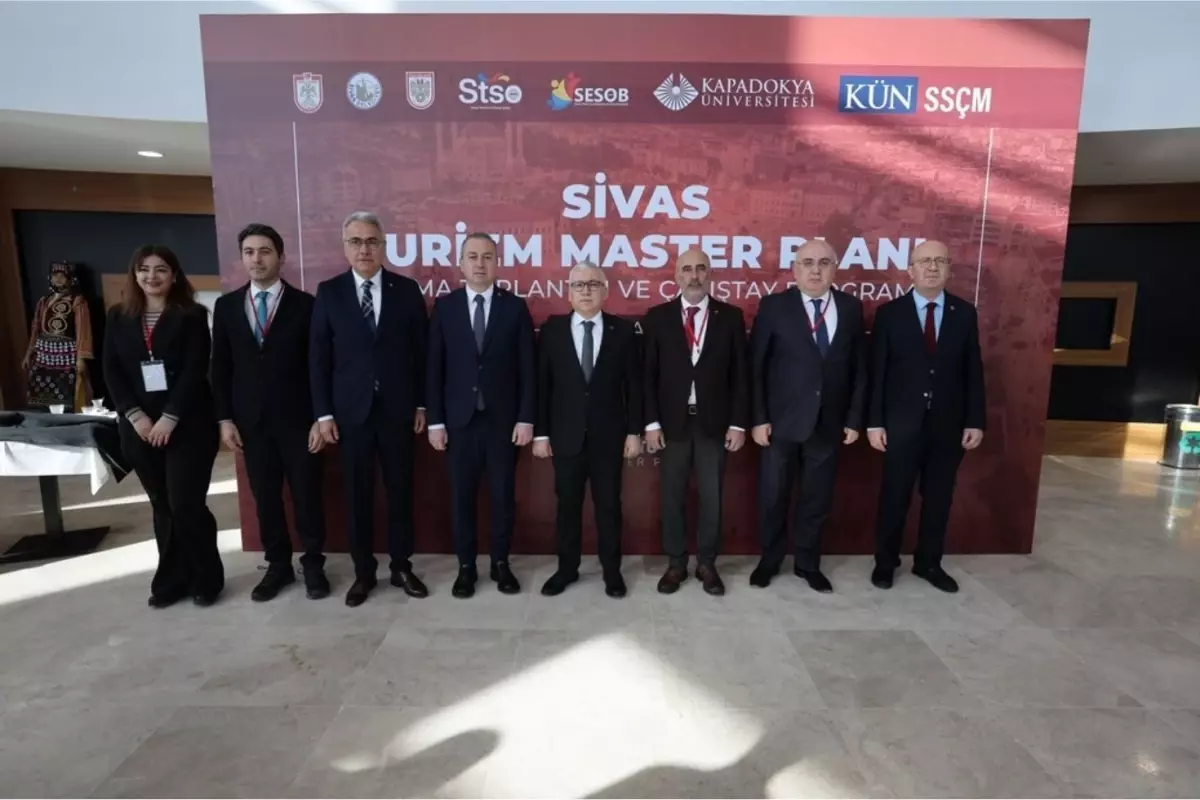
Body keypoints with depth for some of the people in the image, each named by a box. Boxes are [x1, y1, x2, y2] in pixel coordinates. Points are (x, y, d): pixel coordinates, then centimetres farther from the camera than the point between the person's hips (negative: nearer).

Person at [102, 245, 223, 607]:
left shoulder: (192, 315, -3)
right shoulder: (118, 317, 9)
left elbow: (195, 371, -10)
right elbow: (111, 372, 5)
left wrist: (169, 418, -16)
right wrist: (135, 416, -8)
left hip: (187, 424, -4)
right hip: (140, 426, 4)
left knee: (186, 504, -6)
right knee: (162, 506, 11)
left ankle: (206, 578, 12)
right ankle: (172, 580, 22)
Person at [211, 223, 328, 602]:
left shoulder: (304, 304, -2)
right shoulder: (227, 306, 8)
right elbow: (221, 367, 9)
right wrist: (225, 418, 2)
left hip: (297, 418, -3)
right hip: (251, 420, 3)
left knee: (307, 494, 5)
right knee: (265, 497, 10)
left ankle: (313, 564, 20)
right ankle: (278, 565, 25)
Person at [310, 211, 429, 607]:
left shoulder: (406, 290, 2)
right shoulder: (328, 292, 2)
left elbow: (420, 350, 3)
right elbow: (318, 357, 2)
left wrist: (422, 404, 0)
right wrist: (323, 412, -3)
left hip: (397, 409, 0)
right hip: (350, 410, 0)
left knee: (401, 489, 8)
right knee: (358, 494, 8)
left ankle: (401, 567, 23)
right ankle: (363, 572, 22)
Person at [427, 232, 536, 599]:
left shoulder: (515, 307, 1)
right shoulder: (444, 306, 3)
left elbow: (527, 368, -1)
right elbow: (435, 368, 2)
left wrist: (526, 418, -6)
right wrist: (435, 420, -2)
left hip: (503, 418, 0)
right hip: (460, 419, 1)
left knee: (504, 494, 8)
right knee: (462, 496, 8)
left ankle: (500, 563, 25)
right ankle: (466, 566, 23)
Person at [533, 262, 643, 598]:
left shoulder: (623, 330, 0)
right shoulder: (551, 329, 1)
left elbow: (633, 385, 1)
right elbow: (542, 384, 0)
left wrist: (634, 431, -2)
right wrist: (540, 433, -3)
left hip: (609, 435, 0)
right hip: (566, 435, 1)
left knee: (609, 505, 10)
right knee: (567, 504, 11)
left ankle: (612, 570, 25)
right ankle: (567, 568, 28)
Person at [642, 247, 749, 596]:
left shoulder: (731, 316, 2)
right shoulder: (657, 317, 1)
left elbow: (739, 374, 1)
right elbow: (649, 374, 0)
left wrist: (738, 423, -3)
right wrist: (651, 423, -6)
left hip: (714, 422, 0)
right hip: (673, 422, 0)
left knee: (712, 497, 9)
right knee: (672, 497, 9)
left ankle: (707, 563, 25)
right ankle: (676, 563, 25)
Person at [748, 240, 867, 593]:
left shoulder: (851, 308, 4)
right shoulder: (774, 306, -4)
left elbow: (859, 368, 6)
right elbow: (755, 367, -6)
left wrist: (854, 418, 2)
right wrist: (759, 418, -10)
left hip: (828, 424, 2)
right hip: (780, 422, -2)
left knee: (818, 498, 13)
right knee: (772, 498, 10)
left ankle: (808, 563, 33)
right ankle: (769, 560, 31)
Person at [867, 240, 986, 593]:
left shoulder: (965, 313, 4)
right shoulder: (889, 313, -3)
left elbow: (973, 371, 4)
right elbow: (877, 372, -5)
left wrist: (975, 421, 0)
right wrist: (874, 422, -9)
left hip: (948, 423, 3)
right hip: (903, 422, -2)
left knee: (939, 497, 13)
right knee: (894, 497, 8)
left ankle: (929, 563, 30)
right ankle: (885, 562, 25)